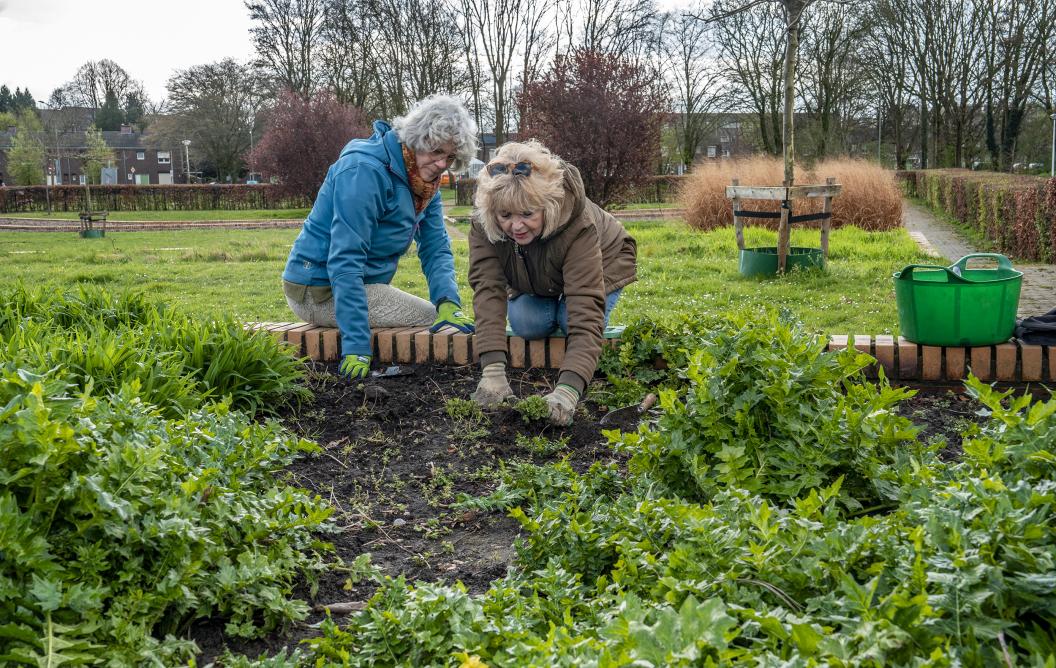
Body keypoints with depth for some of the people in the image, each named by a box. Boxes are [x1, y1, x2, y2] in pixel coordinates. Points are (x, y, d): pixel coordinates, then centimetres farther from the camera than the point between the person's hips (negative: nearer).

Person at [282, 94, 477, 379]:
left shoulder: (424, 179, 3)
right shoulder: (365, 171, -24)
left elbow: (436, 248, 2)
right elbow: (344, 261, -29)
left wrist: (449, 302, -19)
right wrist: (356, 347, -34)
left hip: (363, 284, 9)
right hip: (322, 289, -9)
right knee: (434, 321, -15)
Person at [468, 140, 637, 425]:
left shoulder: (578, 226, -44)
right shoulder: (484, 221, -34)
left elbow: (585, 315, -51)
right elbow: (487, 288, -38)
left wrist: (568, 389, -64)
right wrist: (493, 370, -50)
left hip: (600, 265, -2)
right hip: (536, 278, 3)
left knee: (571, 317, -29)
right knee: (525, 324, -23)